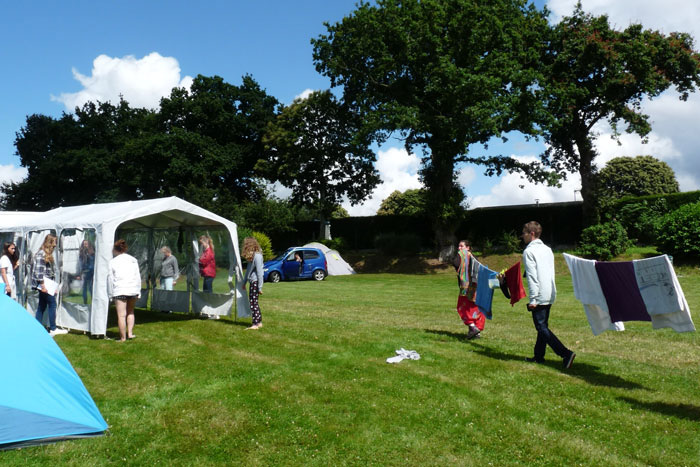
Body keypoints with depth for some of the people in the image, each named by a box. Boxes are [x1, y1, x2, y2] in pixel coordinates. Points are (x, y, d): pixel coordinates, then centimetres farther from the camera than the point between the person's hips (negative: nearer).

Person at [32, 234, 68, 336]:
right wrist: (43, 285, -20)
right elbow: (39, 271, -18)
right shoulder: (41, 254, -12)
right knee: (52, 304, -5)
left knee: (42, 306, 11)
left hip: (48, 285, 9)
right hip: (44, 285, -9)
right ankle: (53, 329, 0)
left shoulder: (48, 255, 17)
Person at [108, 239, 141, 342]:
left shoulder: (113, 261, 2)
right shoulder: (133, 260, 10)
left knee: (121, 315, 1)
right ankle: (130, 333, 15)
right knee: (130, 311, 22)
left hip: (119, 290, -4)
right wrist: (138, 291, 13)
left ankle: (123, 337, 4)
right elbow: (138, 277, 9)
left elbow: (110, 279, 2)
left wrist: (111, 294, 7)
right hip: (133, 289, 4)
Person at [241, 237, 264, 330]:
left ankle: (255, 324, -2)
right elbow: (248, 270, 20)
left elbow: (259, 272, -18)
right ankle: (259, 322, 20)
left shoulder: (257, 256, -17)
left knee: (253, 302, -6)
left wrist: (260, 287, -18)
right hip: (252, 281, 9)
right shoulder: (251, 255, 12)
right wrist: (244, 282, 23)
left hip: (255, 282, -9)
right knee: (254, 302, 13)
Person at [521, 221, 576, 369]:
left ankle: (566, 354, -13)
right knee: (543, 326, 15)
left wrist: (533, 299, -17)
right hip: (550, 294, 9)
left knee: (542, 328, -5)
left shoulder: (529, 251, -11)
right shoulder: (547, 249, 14)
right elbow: (551, 273, 17)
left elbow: (532, 277, -17)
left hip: (540, 296, -9)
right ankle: (539, 356, 22)